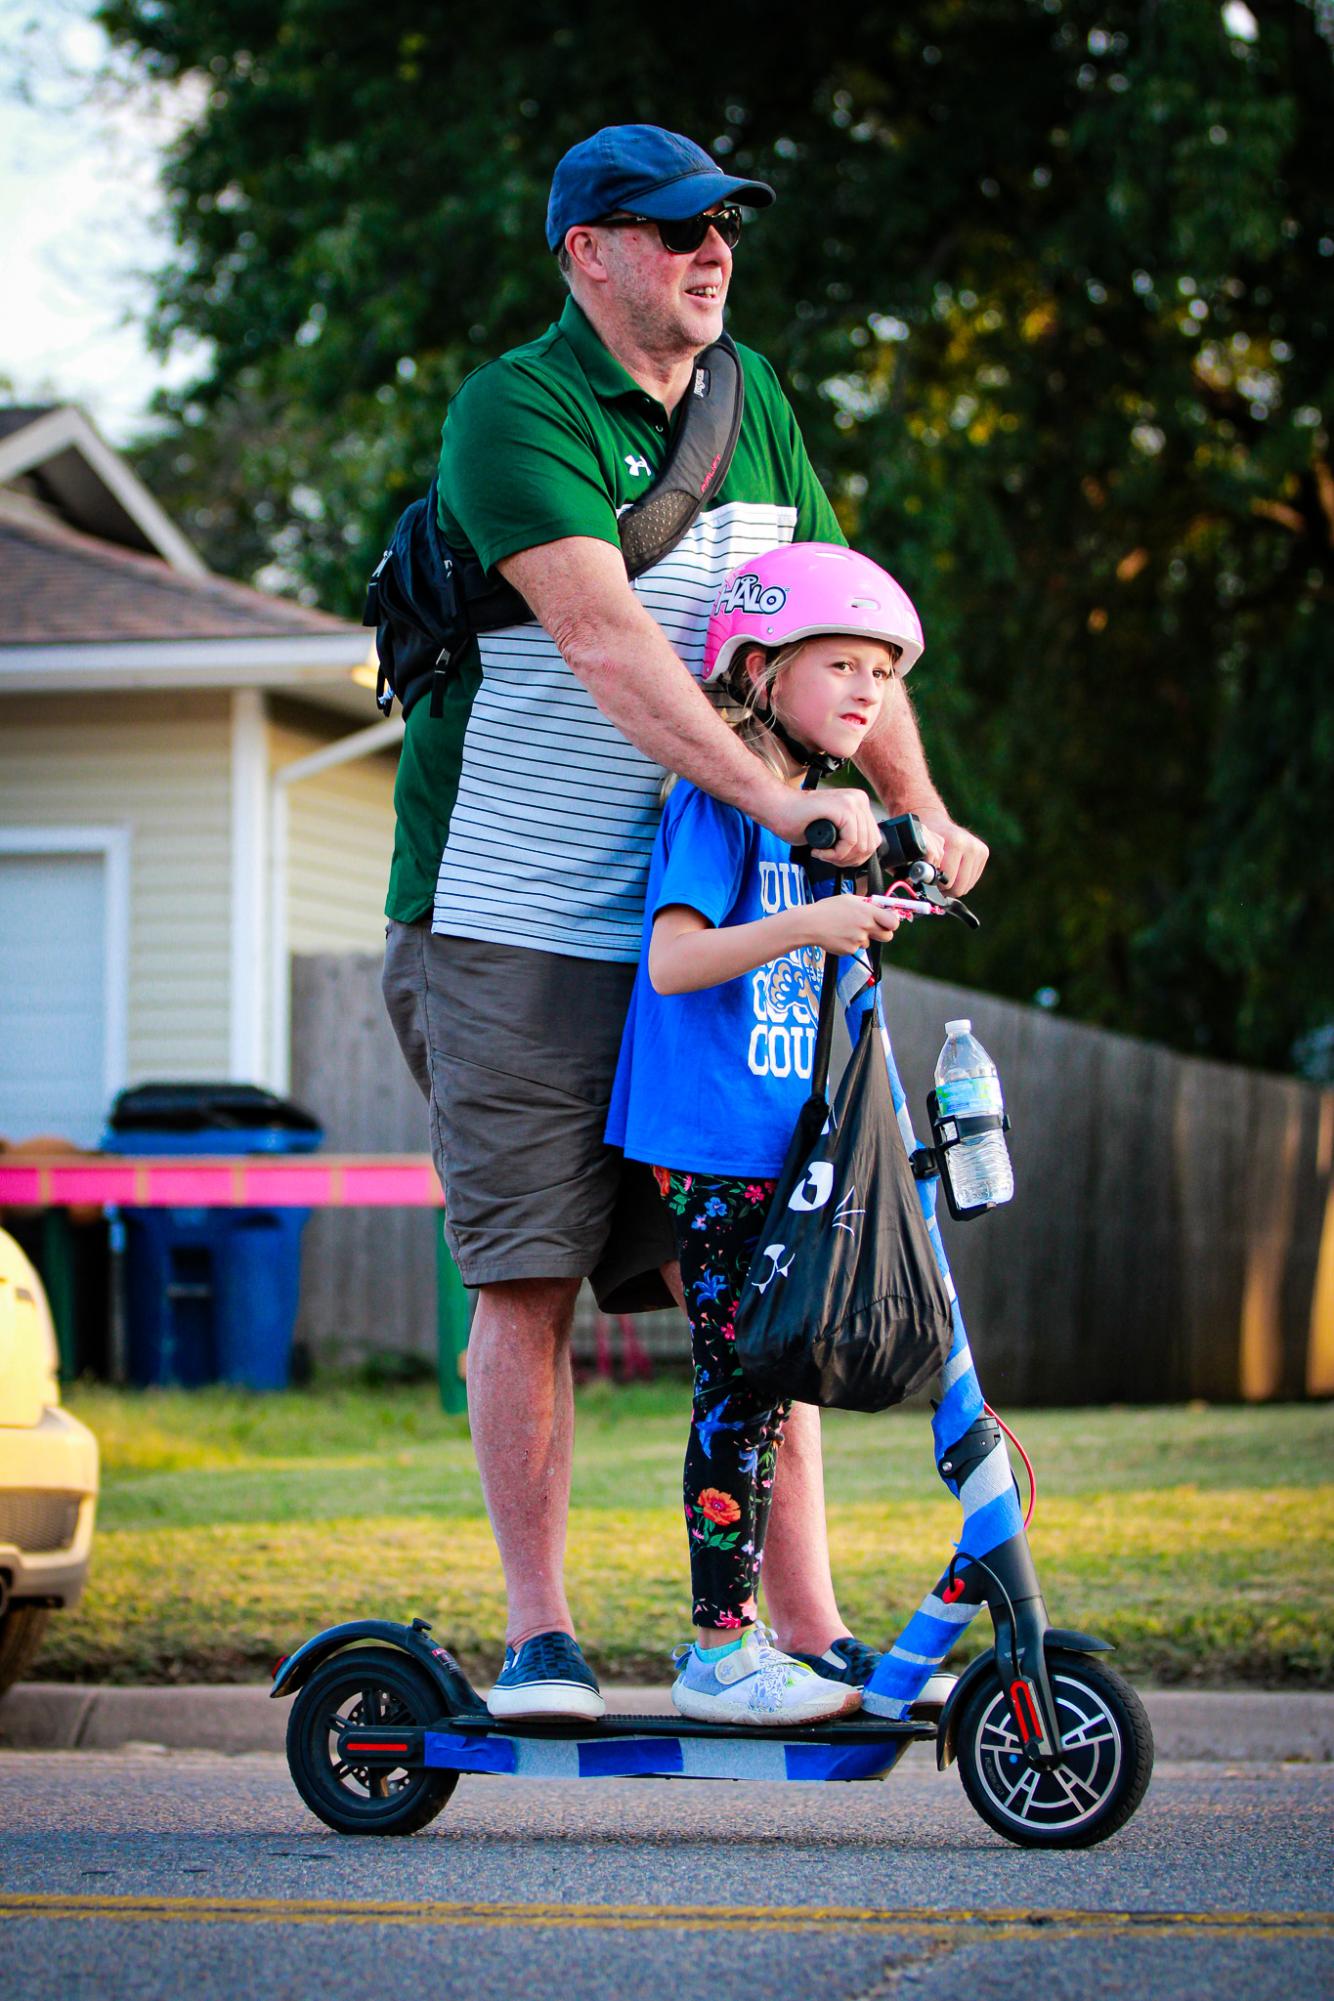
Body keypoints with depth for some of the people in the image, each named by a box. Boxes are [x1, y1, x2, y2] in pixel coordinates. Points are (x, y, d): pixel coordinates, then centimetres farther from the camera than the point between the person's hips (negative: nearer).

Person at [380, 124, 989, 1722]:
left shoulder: (750, 403, 12)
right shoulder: (512, 411, -11)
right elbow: (606, 647, -23)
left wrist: (917, 811, 1)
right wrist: (778, 800, -32)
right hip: (510, 922, -5)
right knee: (525, 1276, -4)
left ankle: (809, 1632, 4)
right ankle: (539, 1636, 6)